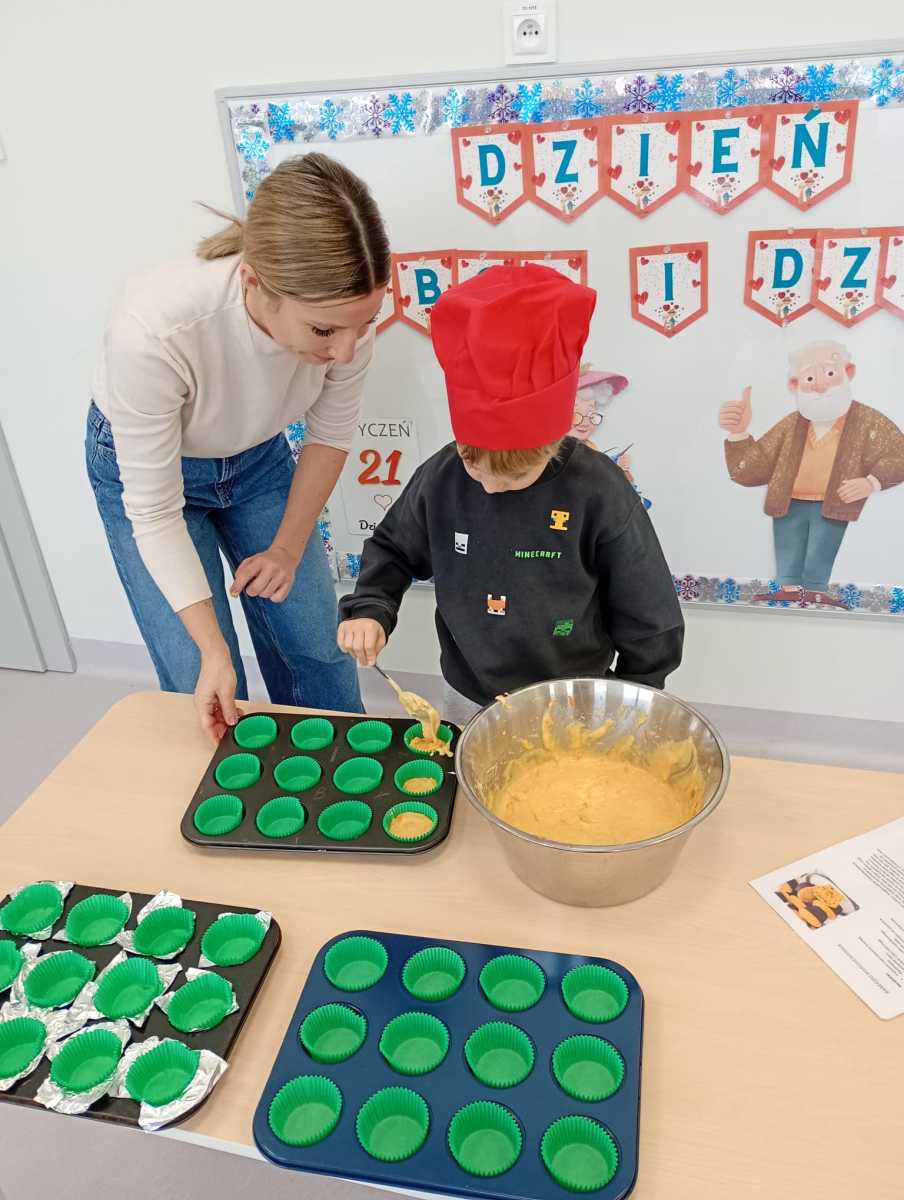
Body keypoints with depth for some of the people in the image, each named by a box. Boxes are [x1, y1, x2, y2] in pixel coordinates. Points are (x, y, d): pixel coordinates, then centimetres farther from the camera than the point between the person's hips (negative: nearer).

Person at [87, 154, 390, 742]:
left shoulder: (343, 312, -28)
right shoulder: (154, 330, -40)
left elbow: (330, 436, -7)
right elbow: (154, 512, -27)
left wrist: (289, 548, -5)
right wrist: (213, 649, -26)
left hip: (257, 457, 3)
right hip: (144, 467, -3)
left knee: (317, 648, 4)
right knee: (202, 683, -5)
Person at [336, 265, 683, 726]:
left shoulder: (600, 495, -22)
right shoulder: (440, 478, -13)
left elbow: (650, 625, -10)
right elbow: (393, 549, 8)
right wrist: (369, 610, -9)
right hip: (467, 702, 3)